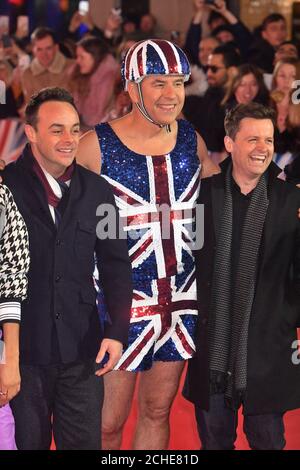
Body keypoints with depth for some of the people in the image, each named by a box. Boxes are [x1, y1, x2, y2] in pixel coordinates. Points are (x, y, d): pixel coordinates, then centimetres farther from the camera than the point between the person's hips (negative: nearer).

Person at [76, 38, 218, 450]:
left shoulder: (191, 140, 5)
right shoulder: (96, 146, -11)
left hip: (180, 296, 5)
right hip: (122, 298, -5)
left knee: (157, 411, 14)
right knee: (110, 423, 2)